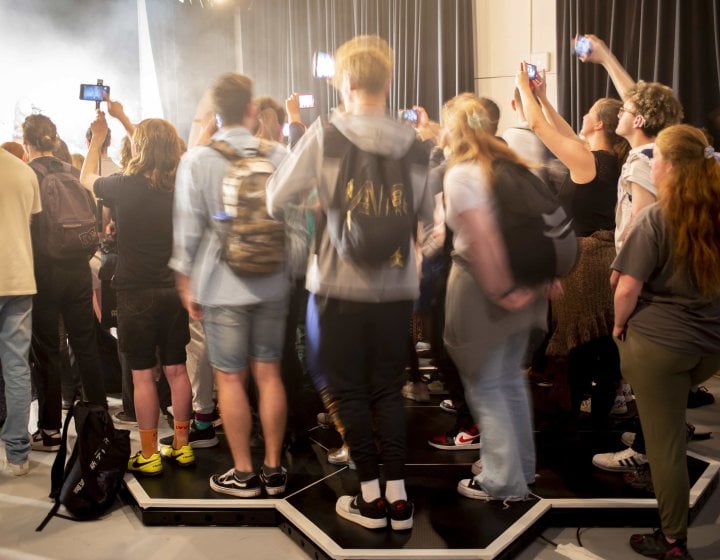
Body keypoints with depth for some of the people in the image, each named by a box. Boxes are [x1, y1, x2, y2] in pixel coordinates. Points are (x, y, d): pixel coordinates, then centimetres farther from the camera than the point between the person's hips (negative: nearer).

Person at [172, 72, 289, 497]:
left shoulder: (197, 159, -6)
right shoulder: (279, 155, 0)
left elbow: (188, 230, -6)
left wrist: (186, 283, 5)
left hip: (223, 286, -3)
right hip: (272, 283, 3)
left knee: (230, 379, 7)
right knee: (269, 373, 10)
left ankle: (244, 473, 17)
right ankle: (273, 469, 21)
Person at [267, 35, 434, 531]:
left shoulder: (325, 135, -8)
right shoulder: (415, 144, 1)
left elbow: (277, 201, -5)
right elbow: (427, 216, 10)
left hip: (342, 283, -3)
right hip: (397, 285, 3)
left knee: (350, 389, 10)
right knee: (388, 388, 14)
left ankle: (370, 497, 20)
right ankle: (398, 496, 19)